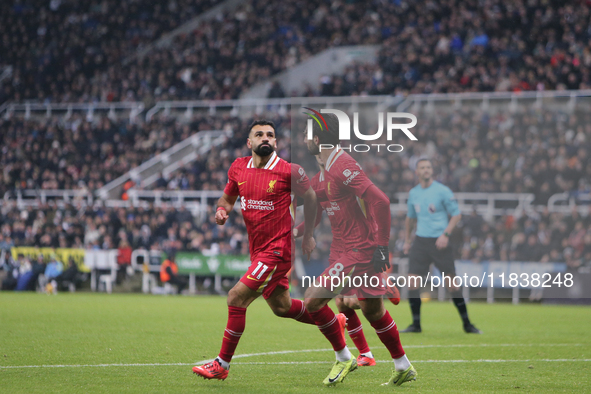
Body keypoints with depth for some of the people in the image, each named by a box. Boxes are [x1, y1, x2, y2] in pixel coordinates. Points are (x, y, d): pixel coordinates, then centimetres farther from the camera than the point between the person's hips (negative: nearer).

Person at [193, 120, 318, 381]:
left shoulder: (289, 171, -12)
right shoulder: (238, 168, 2)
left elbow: (310, 197, 3)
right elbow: (228, 197, 18)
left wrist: (308, 235, 6)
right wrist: (222, 209, -6)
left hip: (277, 249, -7)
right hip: (258, 249, 7)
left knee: (236, 298, -13)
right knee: (280, 306, 19)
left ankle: (222, 364, -3)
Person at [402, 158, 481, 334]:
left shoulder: (442, 191, -5)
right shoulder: (413, 193, 10)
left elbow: (456, 214, -4)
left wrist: (446, 234, -16)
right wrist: (406, 240, 20)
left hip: (439, 242, -4)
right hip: (420, 241, 4)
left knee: (452, 283, -4)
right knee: (412, 282, -7)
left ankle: (467, 324, 6)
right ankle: (416, 324, 2)